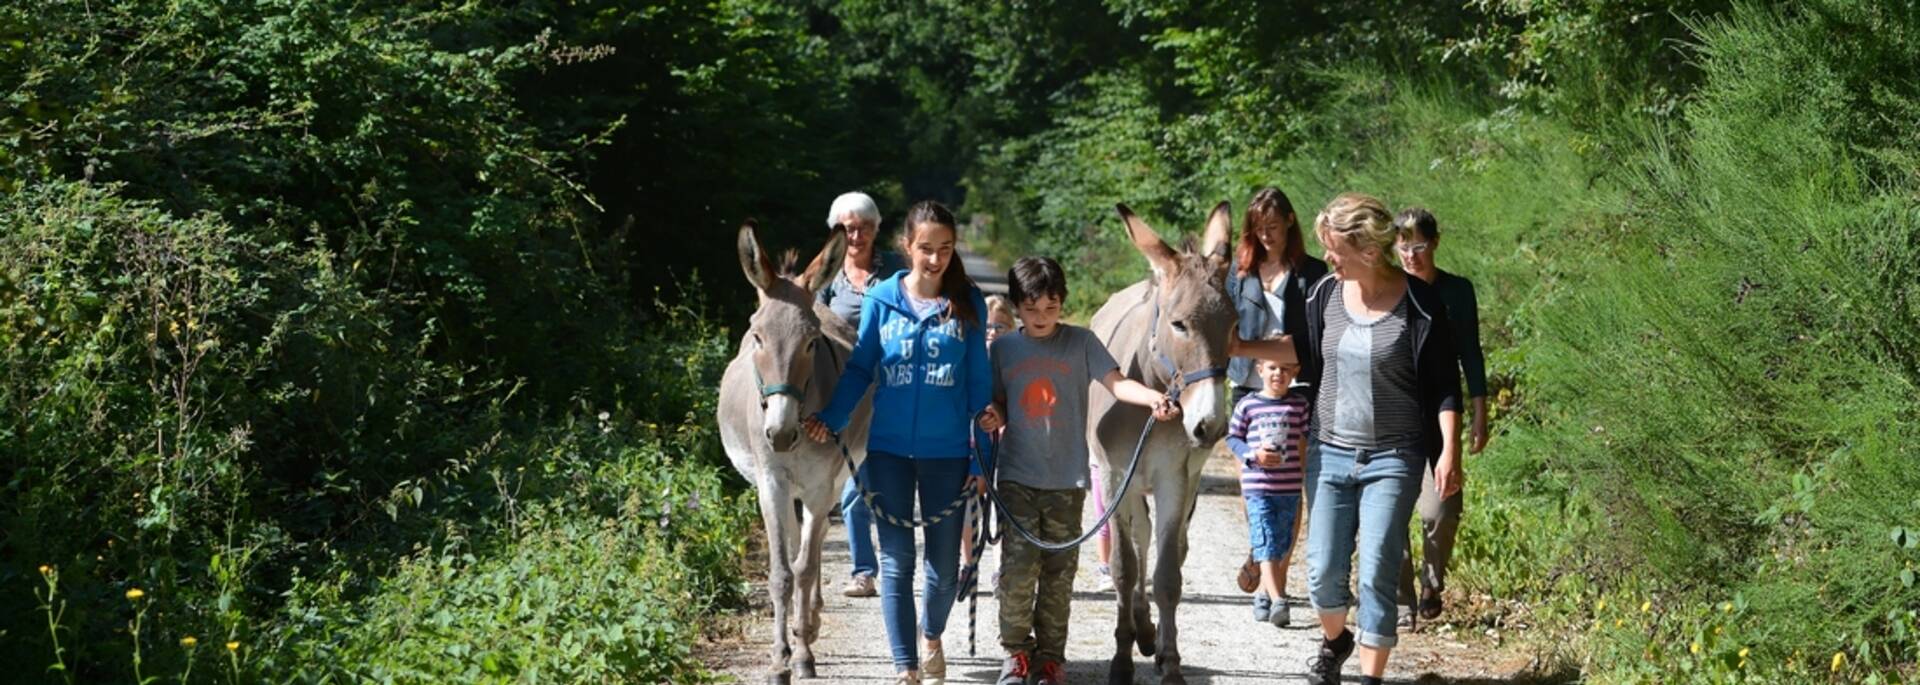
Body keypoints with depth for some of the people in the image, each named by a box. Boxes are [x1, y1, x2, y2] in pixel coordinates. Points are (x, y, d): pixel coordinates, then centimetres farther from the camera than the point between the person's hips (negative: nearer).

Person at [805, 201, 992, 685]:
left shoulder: (968, 304, -1)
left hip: (947, 451, 0)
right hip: (889, 449, 0)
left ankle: (931, 637, 37)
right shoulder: (881, 299, -1)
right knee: (896, 560, 1)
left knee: (943, 564, 9)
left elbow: (979, 383, 1)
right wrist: (831, 420, -12)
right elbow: (859, 369, 2)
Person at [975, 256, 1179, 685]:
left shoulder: (1080, 343, 0)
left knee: (1059, 572, 4)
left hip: (1066, 477, -1)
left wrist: (1152, 397, -27)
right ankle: (1016, 650, 10)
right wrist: (994, 418, -8)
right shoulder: (1004, 349, 6)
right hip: (1017, 476, 1)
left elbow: (1116, 383, -9)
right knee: (1017, 567, -6)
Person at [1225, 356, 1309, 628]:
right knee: (1266, 545, -11)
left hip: (1289, 487, 2)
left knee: (1281, 546, 11)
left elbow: (1306, 440, 7)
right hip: (1257, 485, -2)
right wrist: (1253, 455, -11)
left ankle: (1264, 593, 27)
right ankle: (1278, 601, -18)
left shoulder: (1299, 404, 3)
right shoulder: (1247, 405, -1)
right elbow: (1233, 437, 5)